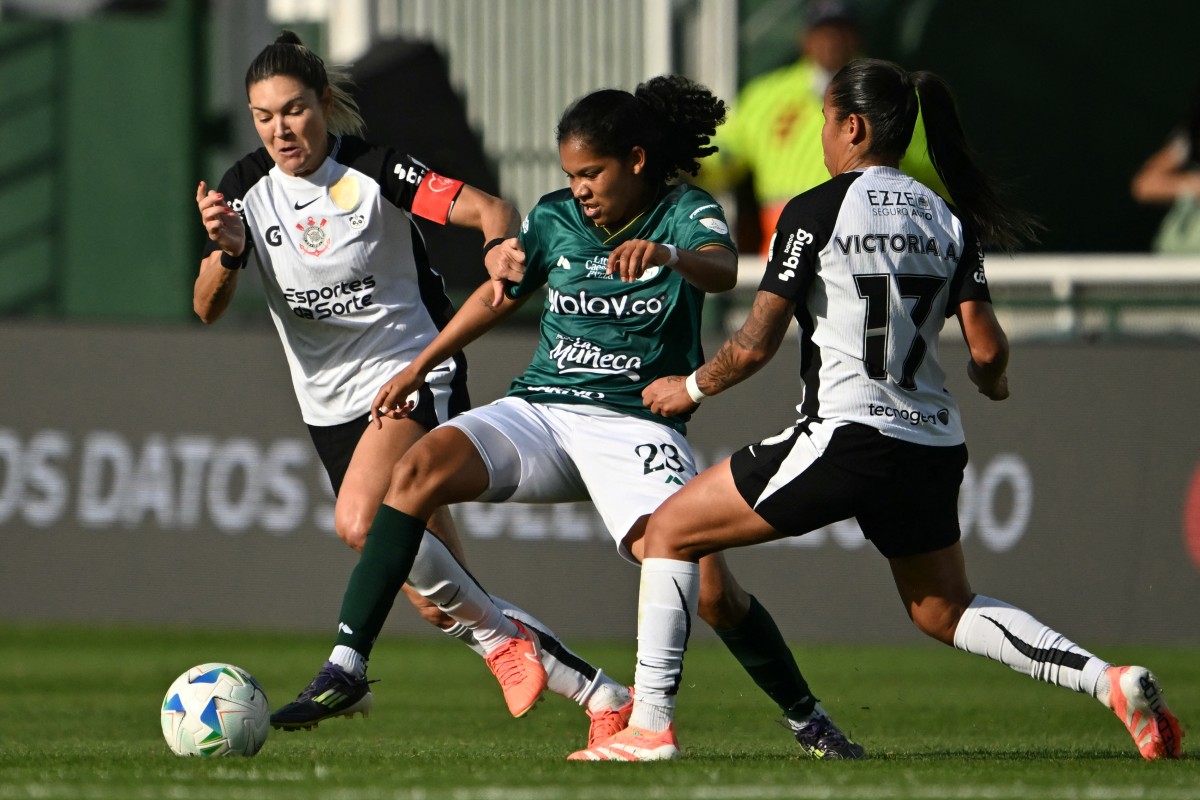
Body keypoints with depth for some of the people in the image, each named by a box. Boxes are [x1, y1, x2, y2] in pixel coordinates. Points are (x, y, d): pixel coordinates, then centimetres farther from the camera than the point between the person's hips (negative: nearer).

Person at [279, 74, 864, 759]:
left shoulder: (686, 214, -5)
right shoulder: (555, 220, 9)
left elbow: (723, 269, -28)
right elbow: (497, 298, 25)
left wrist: (668, 255, -51)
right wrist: (418, 368, 23)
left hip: (637, 426, -4)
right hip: (540, 412, 4)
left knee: (710, 587, -21)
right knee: (421, 468, -24)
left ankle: (807, 719, 5)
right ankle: (347, 662, -26)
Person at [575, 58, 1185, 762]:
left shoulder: (816, 212, -5)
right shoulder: (948, 220, 9)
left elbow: (756, 345, -7)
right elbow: (988, 348, 3)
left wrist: (692, 388, 12)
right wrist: (993, 383, 27)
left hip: (845, 435, -6)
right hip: (935, 448, 6)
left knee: (671, 532, 9)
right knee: (945, 612, 22)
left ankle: (651, 726, 1)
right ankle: (1113, 682, 1)